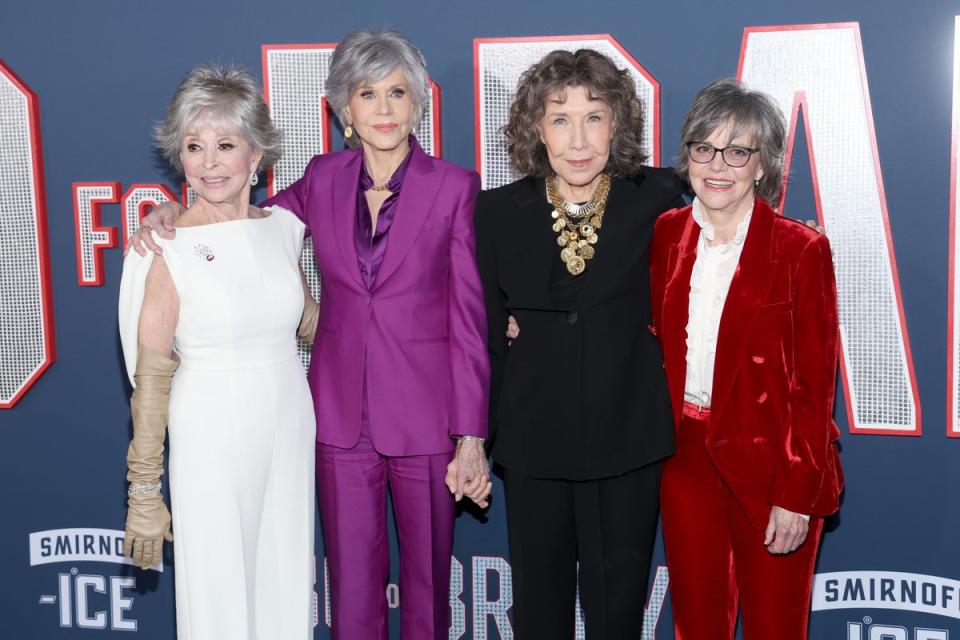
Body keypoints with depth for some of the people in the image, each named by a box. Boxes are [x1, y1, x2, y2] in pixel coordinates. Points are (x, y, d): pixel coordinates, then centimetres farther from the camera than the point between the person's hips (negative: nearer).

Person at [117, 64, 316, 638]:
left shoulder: (283, 227, 1)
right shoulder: (168, 247, -13)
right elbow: (150, 380, -11)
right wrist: (144, 494, -9)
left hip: (290, 428, 4)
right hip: (212, 440, -4)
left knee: (287, 586, 15)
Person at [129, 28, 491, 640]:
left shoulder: (455, 187, -5)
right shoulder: (323, 180, 4)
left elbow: (468, 316, -6)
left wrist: (472, 438, -8)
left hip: (424, 416, -2)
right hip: (342, 415, 2)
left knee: (427, 580, 12)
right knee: (352, 588, 10)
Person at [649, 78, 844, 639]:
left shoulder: (801, 249, -9)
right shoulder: (667, 234, 5)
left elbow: (813, 384, -9)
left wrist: (797, 496, -13)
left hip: (768, 465, -4)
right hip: (686, 458, 4)